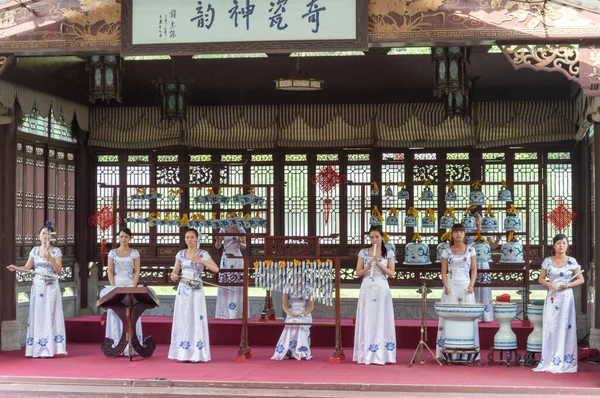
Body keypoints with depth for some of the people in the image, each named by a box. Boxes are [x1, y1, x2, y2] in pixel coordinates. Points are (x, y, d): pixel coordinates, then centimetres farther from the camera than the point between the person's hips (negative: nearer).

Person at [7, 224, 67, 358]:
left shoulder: (56, 251, 0)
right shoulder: (35, 250, 8)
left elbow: (59, 270, -6)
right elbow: (27, 268, 4)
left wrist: (51, 259, -20)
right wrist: (16, 268, -14)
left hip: (51, 287, -3)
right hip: (37, 286, 3)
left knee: (49, 315, -5)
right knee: (37, 316, 1)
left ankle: (48, 349, -3)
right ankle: (38, 349, 3)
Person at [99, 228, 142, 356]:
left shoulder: (134, 253, 5)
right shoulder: (112, 253, 7)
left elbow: (137, 271, 1)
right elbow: (110, 271, 3)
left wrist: (133, 287, -11)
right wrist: (113, 287, -8)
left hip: (130, 285, -1)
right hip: (116, 285, 1)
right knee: (115, 315, -2)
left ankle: (130, 348, -2)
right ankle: (116, 347, 1)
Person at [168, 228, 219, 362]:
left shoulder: (203, 254, -2)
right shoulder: (180, 254, 8)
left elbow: (216, 269, -13)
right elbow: (174, 272, 10)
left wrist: (200, 261, -22)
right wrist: (173, 276, -13)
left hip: (197, 291, -3)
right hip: (183, 290, 3)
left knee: (197, 320, -4)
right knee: (183, 320, 2)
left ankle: (196, 354, 0)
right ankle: (184, 353, 7)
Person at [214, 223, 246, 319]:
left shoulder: (240, 230, 3)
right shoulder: (223, 230, 7)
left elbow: (244, 246, 6)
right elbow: (217, 246, 7)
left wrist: (240, 243, -15)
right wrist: (218, 240, -14)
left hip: (237, 258, -2)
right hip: (226, 258, 2)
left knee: (237, 286, -6)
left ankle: (236, 312, -3)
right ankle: (224, 313, 0)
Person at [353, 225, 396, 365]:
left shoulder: (388, 253, 5)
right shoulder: (363, 252, 7)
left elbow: (391, 273, 0)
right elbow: (358, 273, 5)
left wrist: (379, 264, -12)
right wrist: (367, 268, -13)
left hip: (382, 289, -1)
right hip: (367, 289, 1)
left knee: (381, 320, -3)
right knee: (367, 321, -1)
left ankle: (380, 355, 0)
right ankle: (366, 355, 2)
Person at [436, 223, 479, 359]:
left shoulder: (470, 250, 6)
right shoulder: (447, 251, 6)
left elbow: (474, 270, 5)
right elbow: (444, 272, 5)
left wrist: (471, 285, -8)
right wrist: (446, 287, -8)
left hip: (465, 287, 0)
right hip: (451, 287, 0)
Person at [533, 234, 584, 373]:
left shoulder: (572, 262, -1)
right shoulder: (547, 261, 4)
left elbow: (581, 279, 4)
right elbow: (541, 278, 10)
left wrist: (569, 285, -12)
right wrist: (549, 284, -10)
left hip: (566, 297, -2)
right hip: (552, 297, 2)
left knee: (564, 327, -1)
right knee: (550, 328, 1)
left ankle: (563, 362, 5)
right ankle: (549, 361, 7)